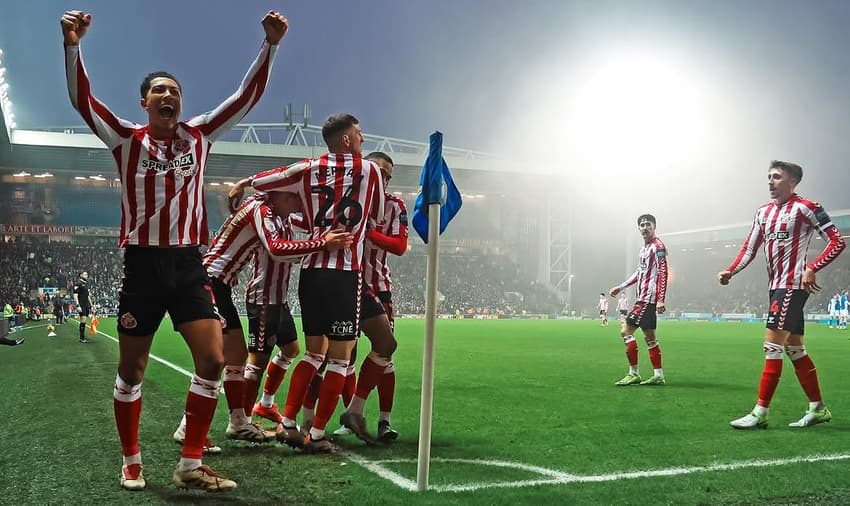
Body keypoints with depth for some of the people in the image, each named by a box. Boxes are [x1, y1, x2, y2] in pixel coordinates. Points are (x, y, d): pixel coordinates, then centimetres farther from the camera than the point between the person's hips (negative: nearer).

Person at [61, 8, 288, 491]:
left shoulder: (199, 134, 9)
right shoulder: (128, 138, 2)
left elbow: (248, 95, 6)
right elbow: (83, 98, -10)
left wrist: (270, 45, -3)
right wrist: (72, 45, -25)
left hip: (189, 266, 2)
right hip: (142, 266, -2)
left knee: (213, 361, -7)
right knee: (131, 371, 7)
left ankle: (191, 465, 6)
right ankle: (132, 462, 25)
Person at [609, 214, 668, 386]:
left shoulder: (658, 246, -10)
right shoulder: (644, 248, 18)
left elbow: (663, 273, -17)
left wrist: (661, 300, -23)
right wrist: (620, 287, 30)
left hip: (649, 298, -9)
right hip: (643, 298, 9)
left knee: (626, 330, -10)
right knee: (649, 337, 9)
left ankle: (633, 374, -6)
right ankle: (658, 375, 12)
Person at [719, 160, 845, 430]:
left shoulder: (806, 208, -8)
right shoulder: (764, 212, 13)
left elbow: (837, 241, -9)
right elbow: (749, 249, 13)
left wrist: (811, 269, -20)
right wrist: (730, 271, -3)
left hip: (792, 286, -8)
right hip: (776, 286, 8)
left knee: (773, 345, -11)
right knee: (795, 348, 12)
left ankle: (760, 413, -8)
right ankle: (818, 409, 22)